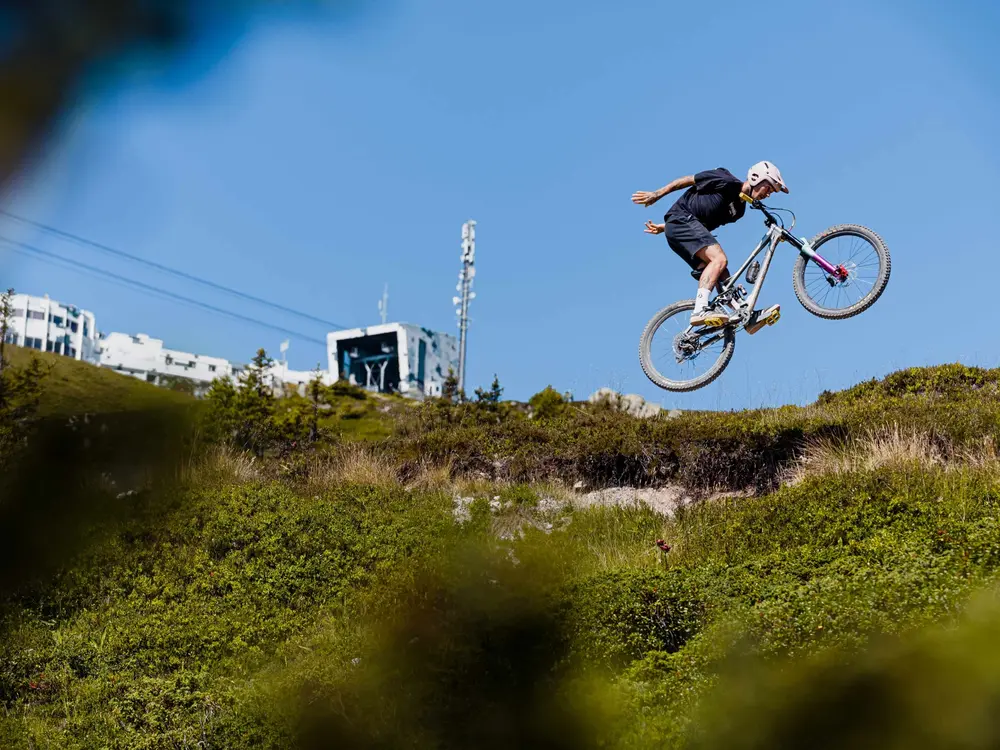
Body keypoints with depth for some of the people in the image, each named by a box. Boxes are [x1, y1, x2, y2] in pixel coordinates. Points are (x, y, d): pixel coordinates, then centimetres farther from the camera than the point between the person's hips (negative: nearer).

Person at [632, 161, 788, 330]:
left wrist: (664, 227, 19)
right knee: (719, 259, -25)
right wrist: (657, 194, -1)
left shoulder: (739, 209, 17)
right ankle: (700, 310, -36)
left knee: (722, 275, 0)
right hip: (681, 219, -9)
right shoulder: (727, 181, -7)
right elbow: (688, 180, -3)